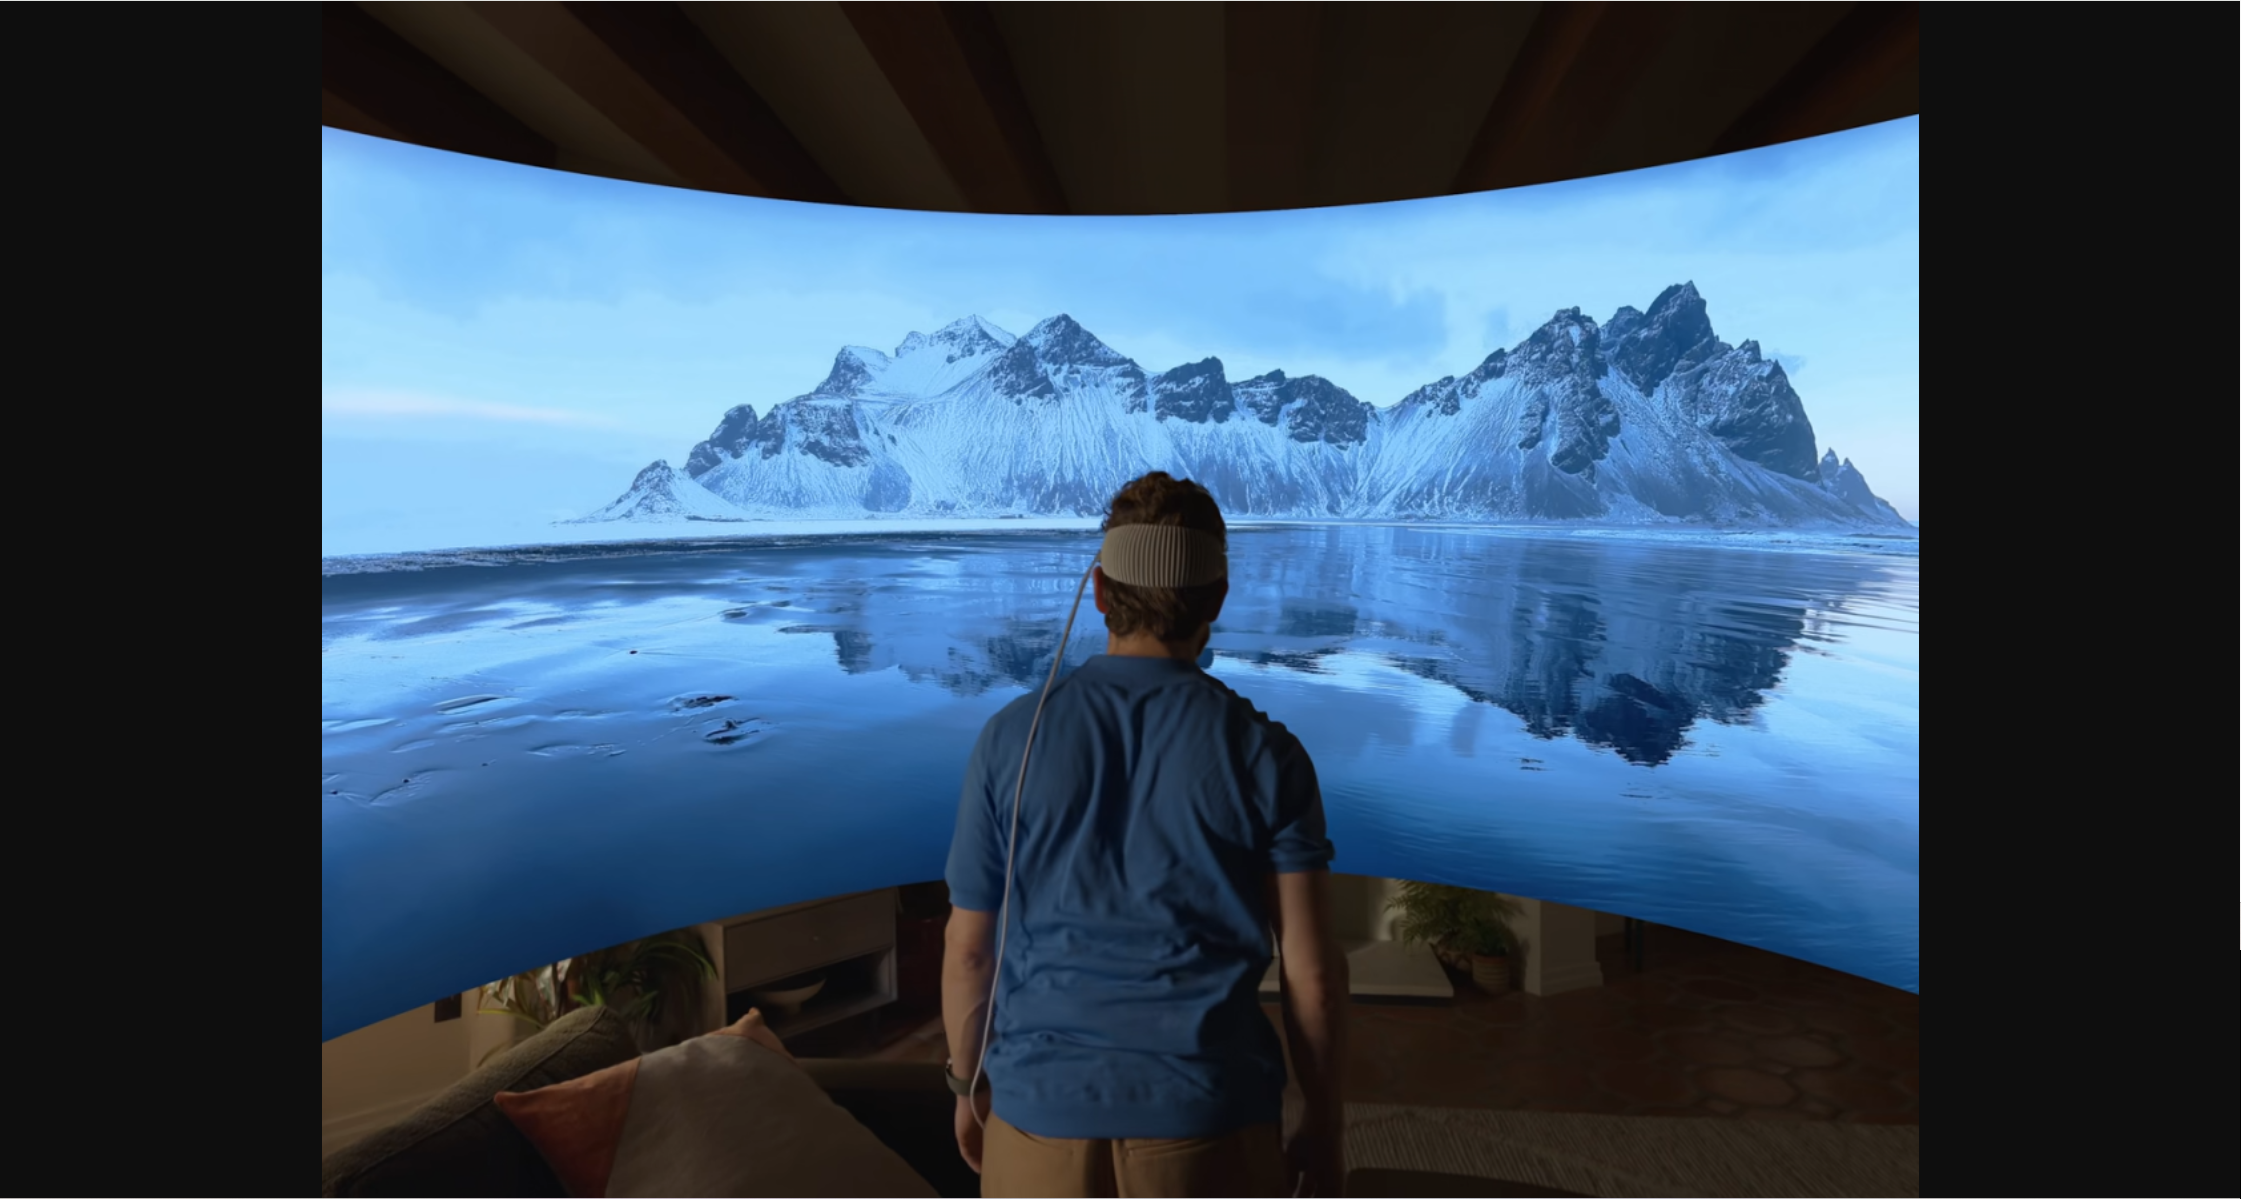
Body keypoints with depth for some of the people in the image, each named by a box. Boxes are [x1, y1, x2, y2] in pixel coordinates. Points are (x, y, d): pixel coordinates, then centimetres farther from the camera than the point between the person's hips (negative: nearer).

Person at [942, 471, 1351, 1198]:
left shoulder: (1009, 739, -10)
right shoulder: (1265, 754, -12)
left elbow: (968, 952, -3)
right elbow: (1312, 972, -8)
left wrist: (969, 1087, 13)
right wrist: (1323, 1125, 8)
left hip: (1045, 1114, 1)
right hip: (1208, 1122, 0)